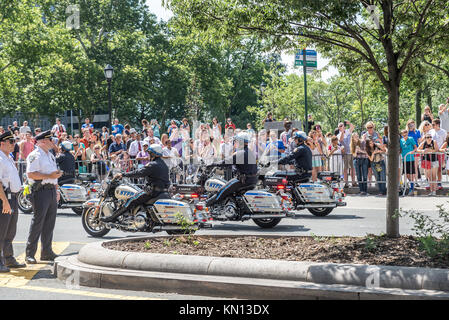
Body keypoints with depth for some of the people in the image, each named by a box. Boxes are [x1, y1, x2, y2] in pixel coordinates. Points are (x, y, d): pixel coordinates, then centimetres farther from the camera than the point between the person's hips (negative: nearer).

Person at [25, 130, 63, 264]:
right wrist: (49, 176, -21)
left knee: (49, 223, 10)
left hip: (51, 191, 9)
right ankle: (29, 254, -3)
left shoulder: (51, 155, 20)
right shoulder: (35, 155, -9)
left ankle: (47, 252, 18)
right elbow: (31, 174, -19)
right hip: (41, 191, -9)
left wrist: (56, 190, 21)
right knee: (37, 223, -8)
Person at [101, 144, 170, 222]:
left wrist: (123, 174, -18)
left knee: (131, 201, -9)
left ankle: (112, 217, -9)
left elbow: (139, 173, -22)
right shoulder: (164, 164, 15)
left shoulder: (152, 165, -15)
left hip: (153, 191, -10)